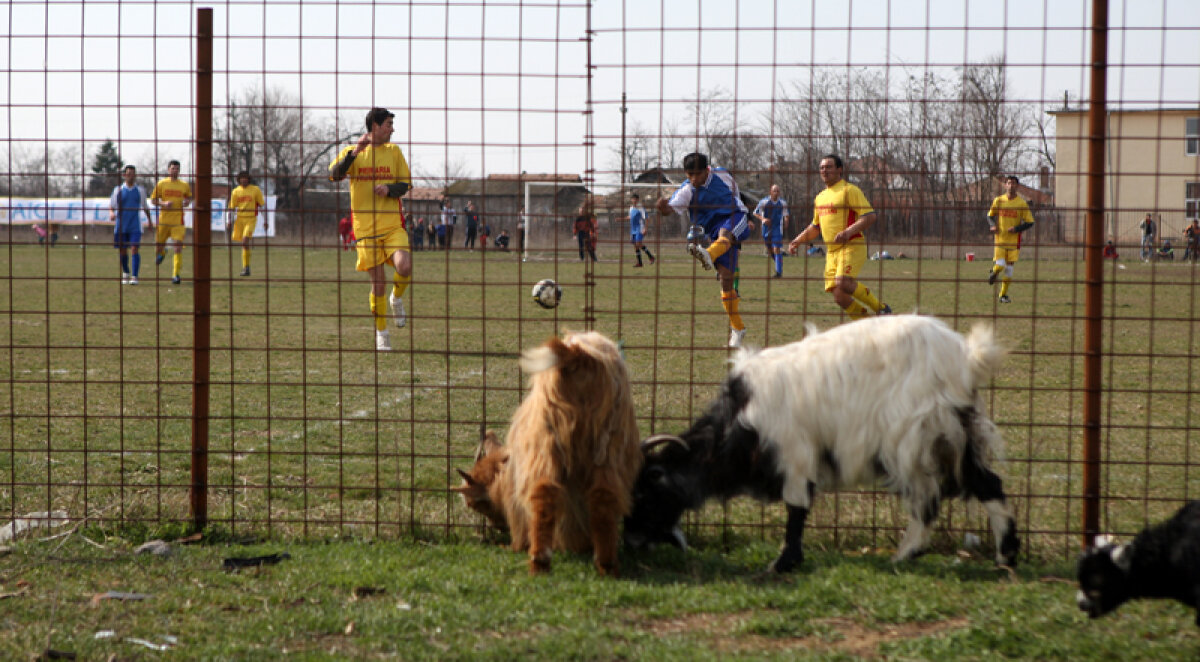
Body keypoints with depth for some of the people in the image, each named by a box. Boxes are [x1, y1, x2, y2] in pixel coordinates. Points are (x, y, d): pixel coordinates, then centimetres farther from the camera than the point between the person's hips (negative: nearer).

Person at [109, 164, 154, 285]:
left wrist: (149, 220, 25)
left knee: (134, 249, -15)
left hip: (135, 226, -1)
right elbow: (111, 205, 6)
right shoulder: (118, 190, 5)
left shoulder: (140, 191, 7)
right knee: (122, 251, 6)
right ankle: (126, 273, 31)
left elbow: (145, 206, 20)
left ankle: (134, 277, -17)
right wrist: (111, 213, -15)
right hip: (121, 225, 1)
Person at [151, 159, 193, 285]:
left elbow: (189, 197, 23)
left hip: (178, 219, 0)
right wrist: (164, 203, -13)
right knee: (158, 244, 4)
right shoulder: (161, 184, 4)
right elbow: (153, 200, 5)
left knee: (178, 246, -12)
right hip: (164, 219, 0)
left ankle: (176, 274, -7)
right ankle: (162, 252, 44)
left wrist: (187, 202, 0)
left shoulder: (184, 185, 7)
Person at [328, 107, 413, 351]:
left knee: (404, 267, -22)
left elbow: (405, 184, 10)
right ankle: (381, 334, 15)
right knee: (378, 283, -2)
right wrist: (355, 152, -23)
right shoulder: (352, 151, 4)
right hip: (365, 228, -1)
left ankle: (397, 299, 11)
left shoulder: (393, 151, 10)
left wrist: (389, 189, -11)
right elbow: (334, 174, -12)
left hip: (393, 225, 1)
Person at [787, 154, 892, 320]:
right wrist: (797, 241, 20)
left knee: (843, 283, -28)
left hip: (852, 246, -7)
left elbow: (870, 216, -12)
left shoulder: (849, 190, -4)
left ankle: (880, 308, -10)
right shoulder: (820, 197, 20)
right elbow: (816, 227, 33)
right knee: (837, 294, -4)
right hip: (831, 250, 7)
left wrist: (849, 232, -25)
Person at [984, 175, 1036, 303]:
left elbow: (1030, 222, 0)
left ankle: (1003, 295, 14)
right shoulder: (998, 201, 2)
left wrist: (1017, 229, -14)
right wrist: (992, 226, -4)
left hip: (1014, 240, 0)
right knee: (1000, 265, -12)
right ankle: (994, 272, 24)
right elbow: (990, 215, 16)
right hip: (1000, 239, 0)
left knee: (1009, 267, 2)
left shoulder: (1021, 203, -3)